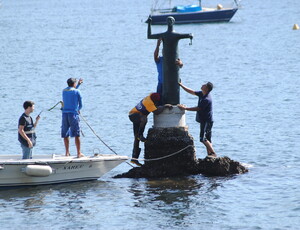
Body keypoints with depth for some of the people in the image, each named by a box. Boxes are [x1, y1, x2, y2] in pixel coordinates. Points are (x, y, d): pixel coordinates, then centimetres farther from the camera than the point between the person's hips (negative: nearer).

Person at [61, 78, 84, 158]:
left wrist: (78, 84, 39)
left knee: (65, 134, 11)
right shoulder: (77, 91, -1)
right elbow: (80, 105, 4)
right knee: (77, 134, -2)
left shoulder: (64, 91, 13)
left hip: (65, 113, 5)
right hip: (73, 114, -5)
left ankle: (67, 152, 14)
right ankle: (79, 153, -4)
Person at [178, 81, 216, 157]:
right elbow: (192, 92, 16)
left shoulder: (206, 99, -22)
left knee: (203, 138, -15)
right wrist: (181, 85, 14)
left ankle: (213, 153, -15)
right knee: (207, 139, 10)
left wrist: (185, 108, -15)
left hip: (207, 121, -10)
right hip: (204, 120, 10)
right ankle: (210, 154, 12)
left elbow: (197, 108, -20)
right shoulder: (202, 94, 6)